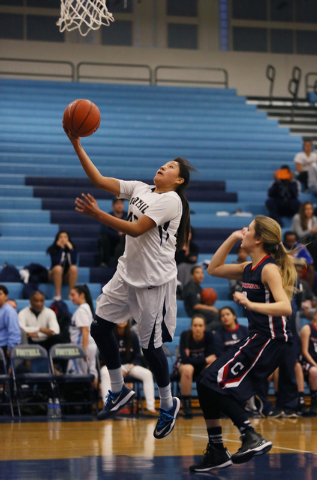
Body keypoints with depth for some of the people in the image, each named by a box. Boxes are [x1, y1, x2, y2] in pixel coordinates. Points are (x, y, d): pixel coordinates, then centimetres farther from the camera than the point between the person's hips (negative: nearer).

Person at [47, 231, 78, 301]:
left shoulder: (72, 248, -2)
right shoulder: (53, 249, -8)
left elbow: (73, 262, -19)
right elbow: (57, 262, -24)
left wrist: (70, 248, -23)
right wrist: (61, 248, -23)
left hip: (67, 276, 2)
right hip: (54, 276, -2)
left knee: (74, 268, -30)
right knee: (58, 268, -35)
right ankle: (58, 295, -34)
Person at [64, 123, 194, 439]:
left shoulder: (170, 201, -14)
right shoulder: (140, 189, 8)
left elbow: (136, 229, -23)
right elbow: (99, 180, 4)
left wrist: (97, 214, -30)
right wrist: (76, 144, -4)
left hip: (155, 281, -8)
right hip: (128, 273, 8)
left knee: (151, 346, -2)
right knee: (100, 327, 5)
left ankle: (168, 405, 19)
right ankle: (119, 391, 21)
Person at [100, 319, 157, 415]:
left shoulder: (132, 335, 4)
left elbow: (137, 357, 8)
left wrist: (130, 367, -12)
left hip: (129, 366, 3)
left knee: (147, 374, -22)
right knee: (105, 373, -39)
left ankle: (150, 407, -24)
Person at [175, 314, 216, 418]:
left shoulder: (208, 335, -16)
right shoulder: (185, 335, -22)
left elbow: (211, 356, -14)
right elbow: (185, 359, -28)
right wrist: (205, 360, -29)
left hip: (203, 366, 2)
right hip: (185, 364, -2)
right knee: (187, 369, -38)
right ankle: (186, 404, -24)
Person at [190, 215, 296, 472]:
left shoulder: (269, 268, -13)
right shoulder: (249, 268, 13)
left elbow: (285, 307, -24)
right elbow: (213, 269, 23)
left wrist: (251, 304, -36)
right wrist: (232, 238, 15)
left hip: (271, 340, -9)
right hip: (257, 338, 9)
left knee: (215, 382, -16)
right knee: (206, 384, 6)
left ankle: (253, 438, -16)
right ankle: (217, 452, 12)